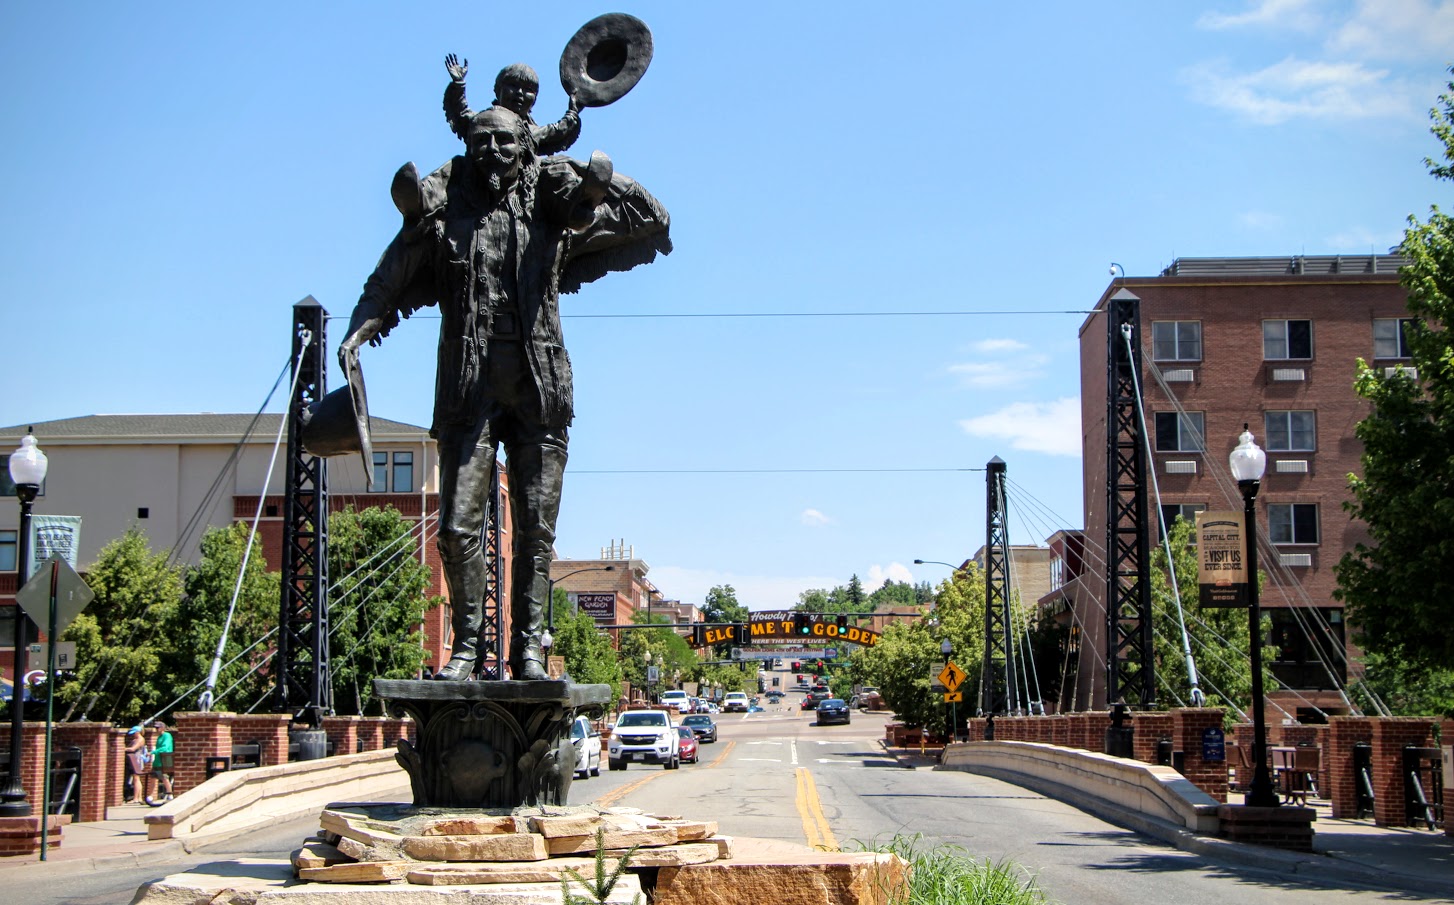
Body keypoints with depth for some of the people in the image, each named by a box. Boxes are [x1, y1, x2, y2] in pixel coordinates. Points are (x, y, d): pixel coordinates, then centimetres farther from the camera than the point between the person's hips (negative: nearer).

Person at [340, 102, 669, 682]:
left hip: (539, 389, 1)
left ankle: (528, 649, 7)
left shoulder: (552, 207, 11)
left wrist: (600, 179, -1)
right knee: (458, 525, -4)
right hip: (467, 389, 0)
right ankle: (467, 647, 6)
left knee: (535, 527, 1)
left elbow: (650, 221, 13)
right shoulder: (443, 209, 10)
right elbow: (389, 282, 11)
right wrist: (360, 330, -5)